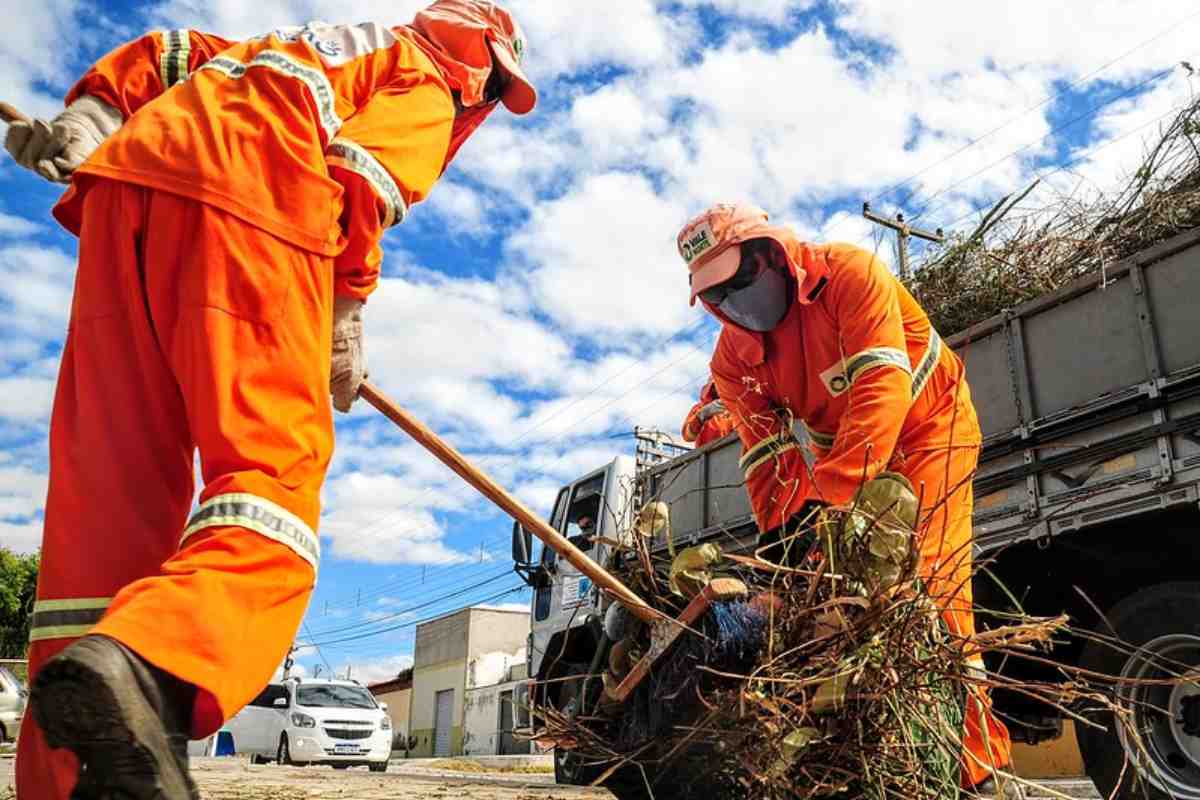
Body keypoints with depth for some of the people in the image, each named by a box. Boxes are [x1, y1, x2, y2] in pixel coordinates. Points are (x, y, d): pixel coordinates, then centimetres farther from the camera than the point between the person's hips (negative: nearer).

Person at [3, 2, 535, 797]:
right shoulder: (427, 82, 18)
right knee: (274, 459, -15)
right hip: (244, 199, -7)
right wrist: (346, 322, 0)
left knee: (110, 472, -1)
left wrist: (82, 124, 18)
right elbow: (363, 172, -2)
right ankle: (148, 661, -43)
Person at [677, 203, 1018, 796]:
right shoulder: (733, 359, -10)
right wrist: (778, 533, -25)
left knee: (928, 579, -18)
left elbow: (883, 386, -38)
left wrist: (828, 495, -46)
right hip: (841, 454, 6)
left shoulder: (849, 274, -27)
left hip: (928, 427, -5)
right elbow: (767, 457, -10)